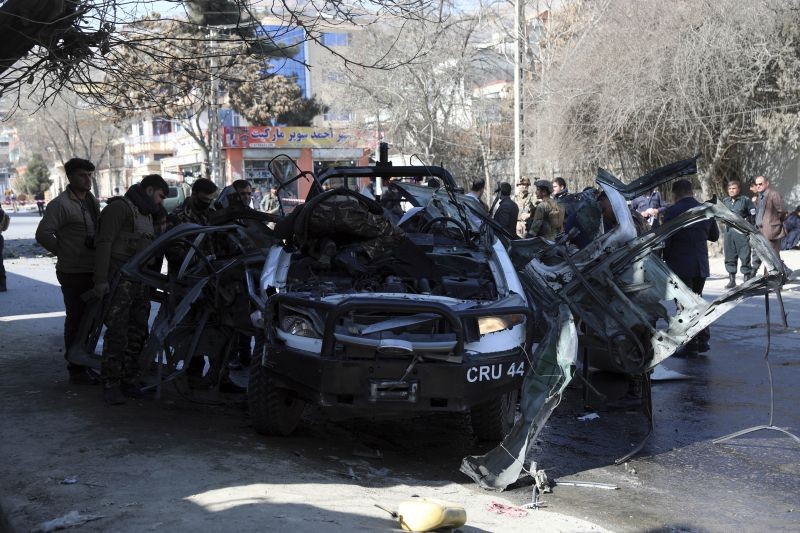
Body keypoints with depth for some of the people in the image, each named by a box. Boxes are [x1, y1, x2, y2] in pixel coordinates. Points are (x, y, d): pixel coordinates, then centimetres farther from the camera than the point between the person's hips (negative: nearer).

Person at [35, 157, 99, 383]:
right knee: (76, 320, -3)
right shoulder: (61, 204, -13)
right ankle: (76, 370, 5)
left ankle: (82, 364, 29)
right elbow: (43, 234, -18)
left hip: (93, 272, 8)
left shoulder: (93, 201, 13)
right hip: (73, 273, -8)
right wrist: (64, 252, -10)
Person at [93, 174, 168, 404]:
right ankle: (111, 385, -7)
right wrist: (101, 280, -20)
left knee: (137, 333, 8)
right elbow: (104, 243, -14)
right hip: (120, 279, -9)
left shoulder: (147, 214, 22)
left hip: (141, 281, 9)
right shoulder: (119, 207, -6)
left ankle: (128, 380, 15)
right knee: (117, 333, -11)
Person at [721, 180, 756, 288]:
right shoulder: (725, 201, 12)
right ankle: (732, 280, 18)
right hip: (728, 232, 5)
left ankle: (747, 279, 3)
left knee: (745, 256, -3)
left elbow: (753, 215, 0)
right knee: (729, 256, 9)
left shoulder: (745, 200, -3)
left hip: (742, 232, -5)